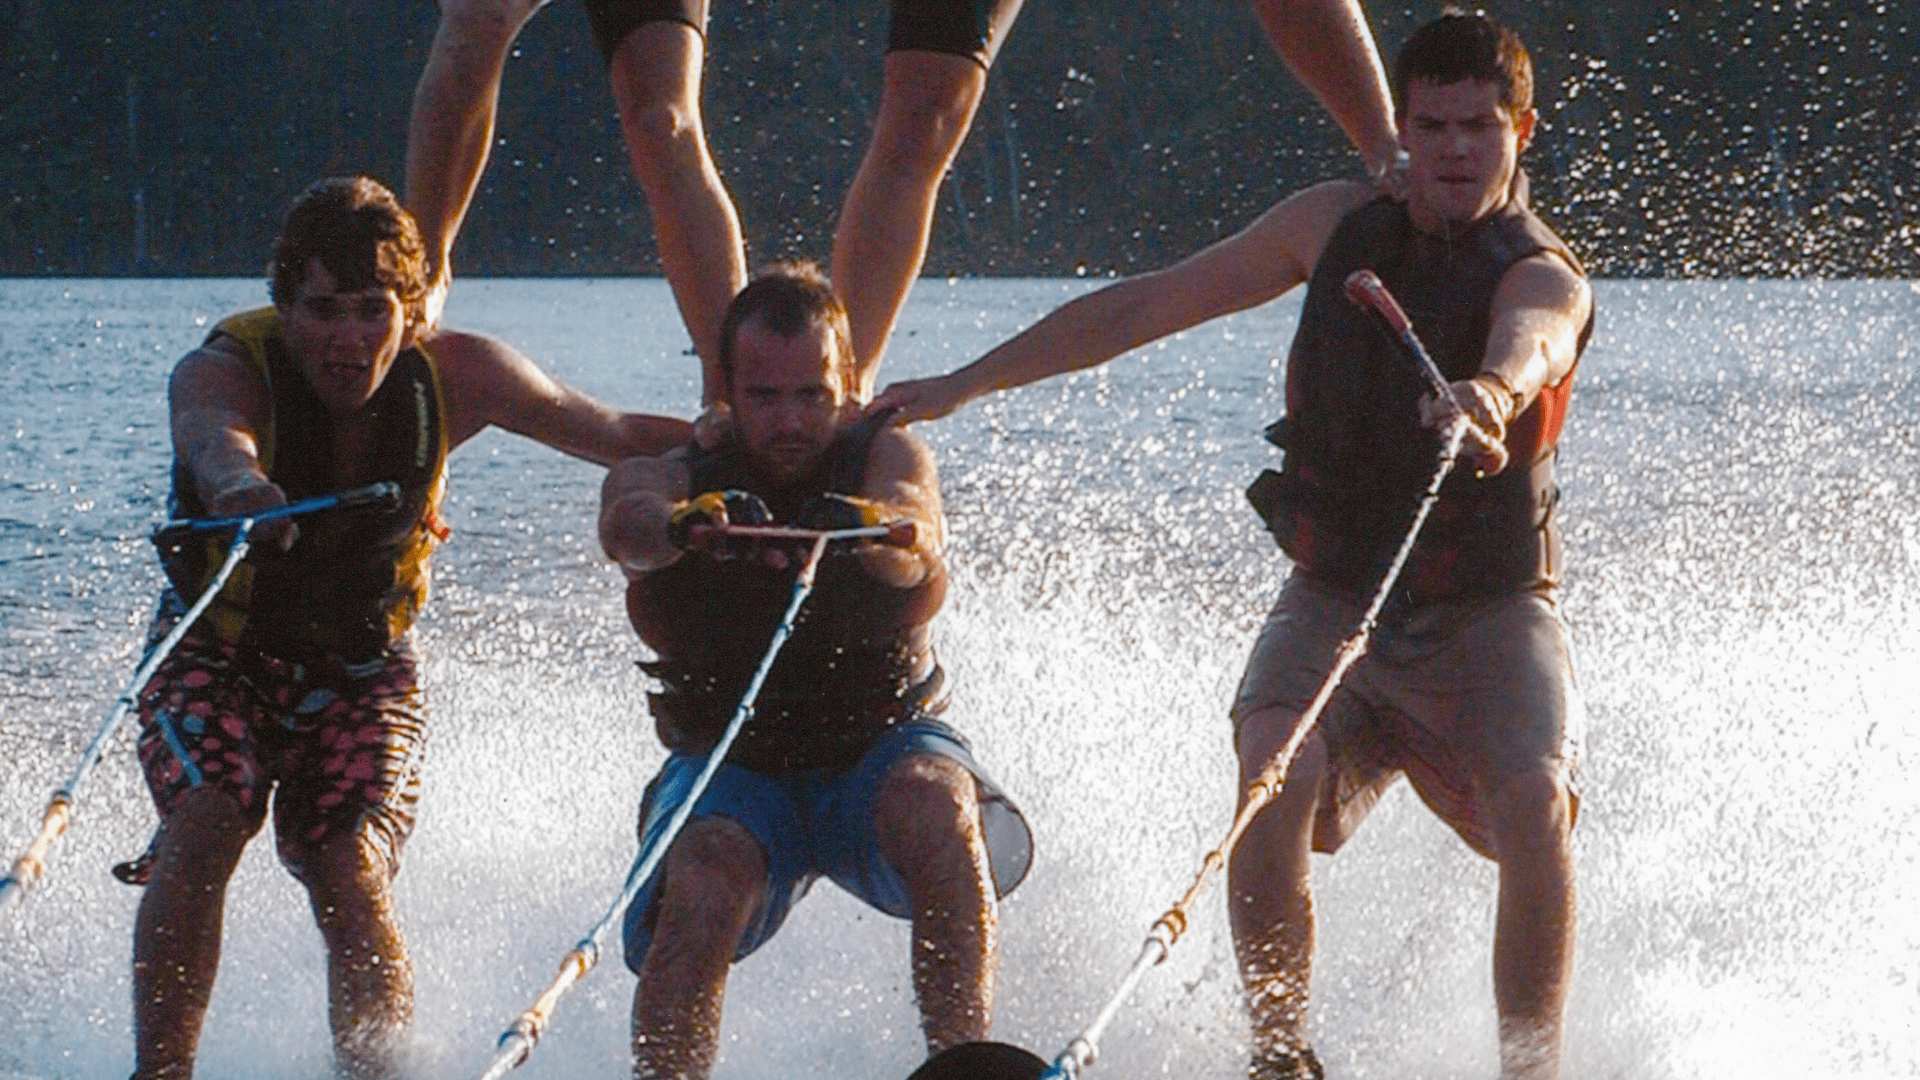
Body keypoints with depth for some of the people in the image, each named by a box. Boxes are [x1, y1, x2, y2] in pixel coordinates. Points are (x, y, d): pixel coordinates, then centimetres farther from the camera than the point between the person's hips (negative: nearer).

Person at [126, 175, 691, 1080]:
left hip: (362, 666, 1)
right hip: (219, 648, -1)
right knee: (203, 833, -25)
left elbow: (615, 436, -4)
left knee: (354, 884, -19)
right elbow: (211, 430, -52)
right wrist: (240, 485, -75)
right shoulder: (225, 371, -26)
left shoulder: (453, 377, -16)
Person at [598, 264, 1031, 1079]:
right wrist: (687, 523, -57)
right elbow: (627, 527, -32)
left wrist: (865, 525, -58)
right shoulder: (669, 474, -7)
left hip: (881, 744, 0)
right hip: (729, 767, 0)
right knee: (701, 892, -31)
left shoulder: (885, 457, -8)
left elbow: (916, 537, -32)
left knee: (937, 804, -34)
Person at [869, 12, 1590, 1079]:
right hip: (1336, 598, 2)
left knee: (1535, 805, -27)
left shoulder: (1545, 280, -13)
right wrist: (965, 384, 8)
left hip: (1491, 609, -2)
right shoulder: (1339, 225, 1)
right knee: (1276, 782, -25)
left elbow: (1528, 342, -39)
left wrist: (1487, 391, -64)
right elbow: (1148, 306, 9)